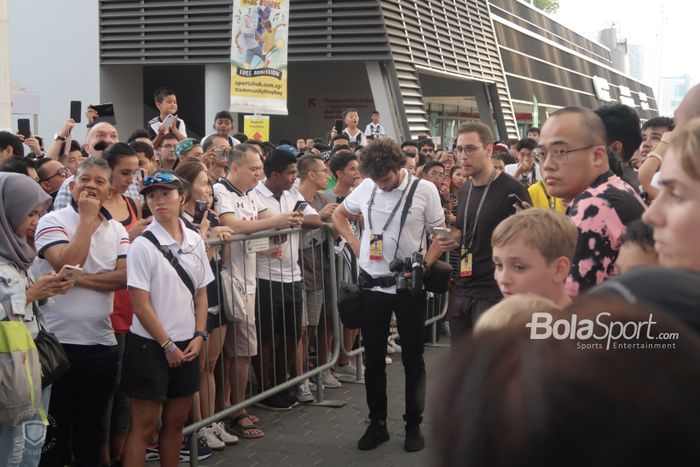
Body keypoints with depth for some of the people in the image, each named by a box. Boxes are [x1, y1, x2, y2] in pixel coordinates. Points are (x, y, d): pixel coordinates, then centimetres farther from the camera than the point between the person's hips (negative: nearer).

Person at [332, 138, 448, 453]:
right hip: (372, 285, 3)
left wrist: (423, 265, -16)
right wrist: (355, 245, 4)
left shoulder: (424, 190, -9)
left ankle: (414, 426, 18)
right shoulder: (365, 188, 0)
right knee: (373, 358, 9)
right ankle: (377, 424, 22)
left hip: (409, 286, -3)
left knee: (413, 359, 6)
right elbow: (338, 215, 17)